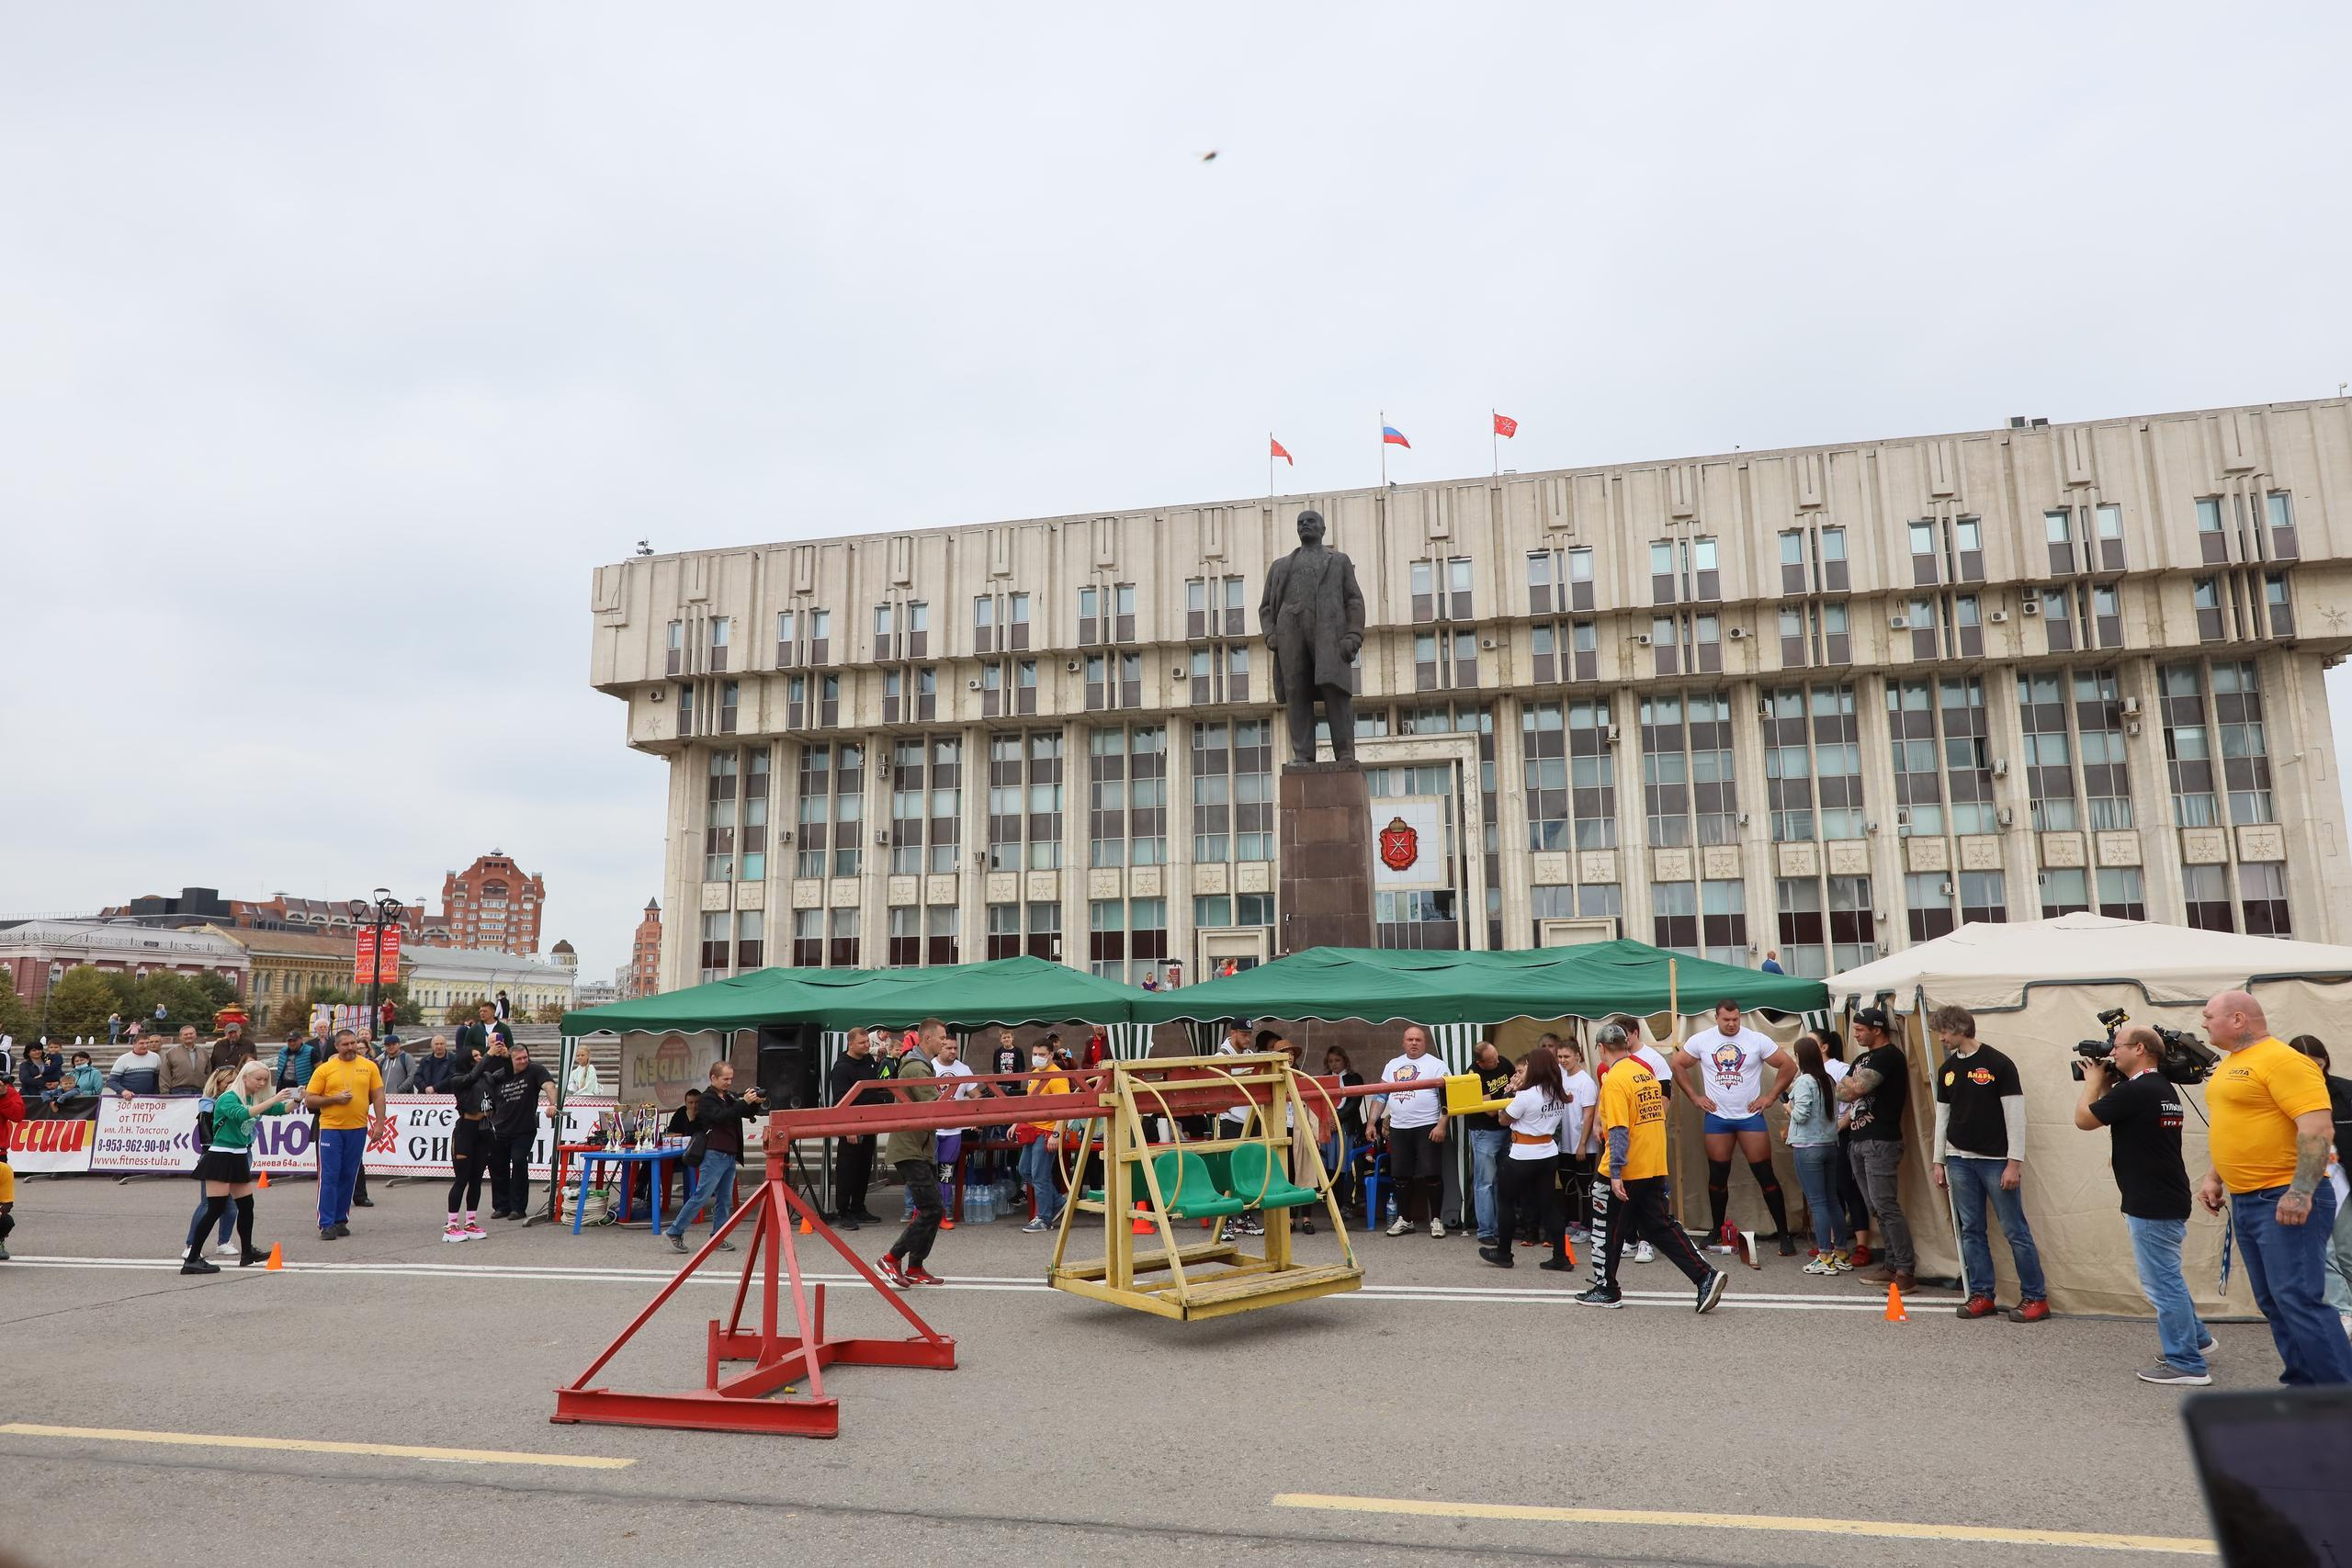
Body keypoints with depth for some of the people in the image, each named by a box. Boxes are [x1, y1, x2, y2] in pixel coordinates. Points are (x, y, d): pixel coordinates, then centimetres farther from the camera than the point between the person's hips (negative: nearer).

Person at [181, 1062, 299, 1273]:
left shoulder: (253, 1099, 9)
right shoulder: (227, 1099, -14)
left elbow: (280, 1109, 13)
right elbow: (242, 1114, -33)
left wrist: (296, 1100, -6)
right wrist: (272, 1100, -34)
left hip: (239, 1158, 9)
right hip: (220, 1158, -8)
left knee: (246, 1205, 15)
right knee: (216, 1208, -11)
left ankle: (247, 1253, 29)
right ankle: (191, 1259, -7)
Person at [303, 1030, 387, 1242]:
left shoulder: (369, 1066, 5)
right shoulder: (325, 1069, -1)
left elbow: (378, 1096, 6)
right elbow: (309, 1099, 0)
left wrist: (379, 1122, -1)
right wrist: (334, 1099, -14)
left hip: (358, 1129, 2)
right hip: (331, 1128, -2)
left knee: (349, 1176, 9)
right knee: (329, 1176, -4)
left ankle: (340, 1220, 19)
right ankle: (326, 1224, -1)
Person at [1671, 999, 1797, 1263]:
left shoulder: (1757, 1040, -6)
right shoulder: (1701, 1041, -1)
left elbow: (1788, 1065, -1)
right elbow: (1678, 1065, 9)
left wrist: (1770, 1096, -4)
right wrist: (1695, 1097, 3)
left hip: (1750, 1117, -2)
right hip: (1717, 1117, 2)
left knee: (1764, 1174, -4)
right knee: (1718, 1175, 8)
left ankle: (1783, 1233, 2)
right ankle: (1717, 1231, 20)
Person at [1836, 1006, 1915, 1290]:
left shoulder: (1888, 1056, -11)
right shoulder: (1863, 1058, 20)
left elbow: (1856, 1088, -20)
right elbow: (1846, 1094, 20)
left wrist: (1846, 1083, -1)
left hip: (1880, 1141, -9)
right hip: (1860, 1140, 9)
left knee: (1886, 1206, -12)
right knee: (1876, 1208, 11)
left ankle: (1906, 1270, -9)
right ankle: (1892, 1265, 16)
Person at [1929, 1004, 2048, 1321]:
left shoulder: (1998, 1064, -8)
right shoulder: (1947, 1070, 10)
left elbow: (2015, 1115, -10)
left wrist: (2014, 1163, -14)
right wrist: (1938, 1161, 13)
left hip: (1996, 1161, -6)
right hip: (1959, 1161, 6)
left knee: (2016, 1231, -1)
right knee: (1971, 1231, 8)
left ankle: (2035, 1297, 9)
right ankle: (1981, 1295, 14)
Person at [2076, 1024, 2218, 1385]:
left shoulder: (2134, 1091, -21)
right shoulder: (2163, 1089, 10)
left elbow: (2083, 1119, -12)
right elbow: (2118, 1115, 21)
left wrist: (2094, 1080, 1)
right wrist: (2105, 1085, 11)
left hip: (2152, 1205, -10)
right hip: (2164, 1200, 10)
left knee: (2162, 1283, -1)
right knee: (2164, 1278, 24)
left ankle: (2186, 1364, 6)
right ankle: (2196, 1337, 36)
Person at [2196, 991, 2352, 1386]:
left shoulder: (2282, 1059, -14)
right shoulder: (2230, 1064, 16)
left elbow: (2318, 1128, -22)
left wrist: (2301, 1191, -27)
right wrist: (2213, 1178, 19)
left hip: (2286, 1203, -10)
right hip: (2245, 1201, 10)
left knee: (2298, 1300, -12)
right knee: (2273, 1304, 12)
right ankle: (2305, 1388, 19)